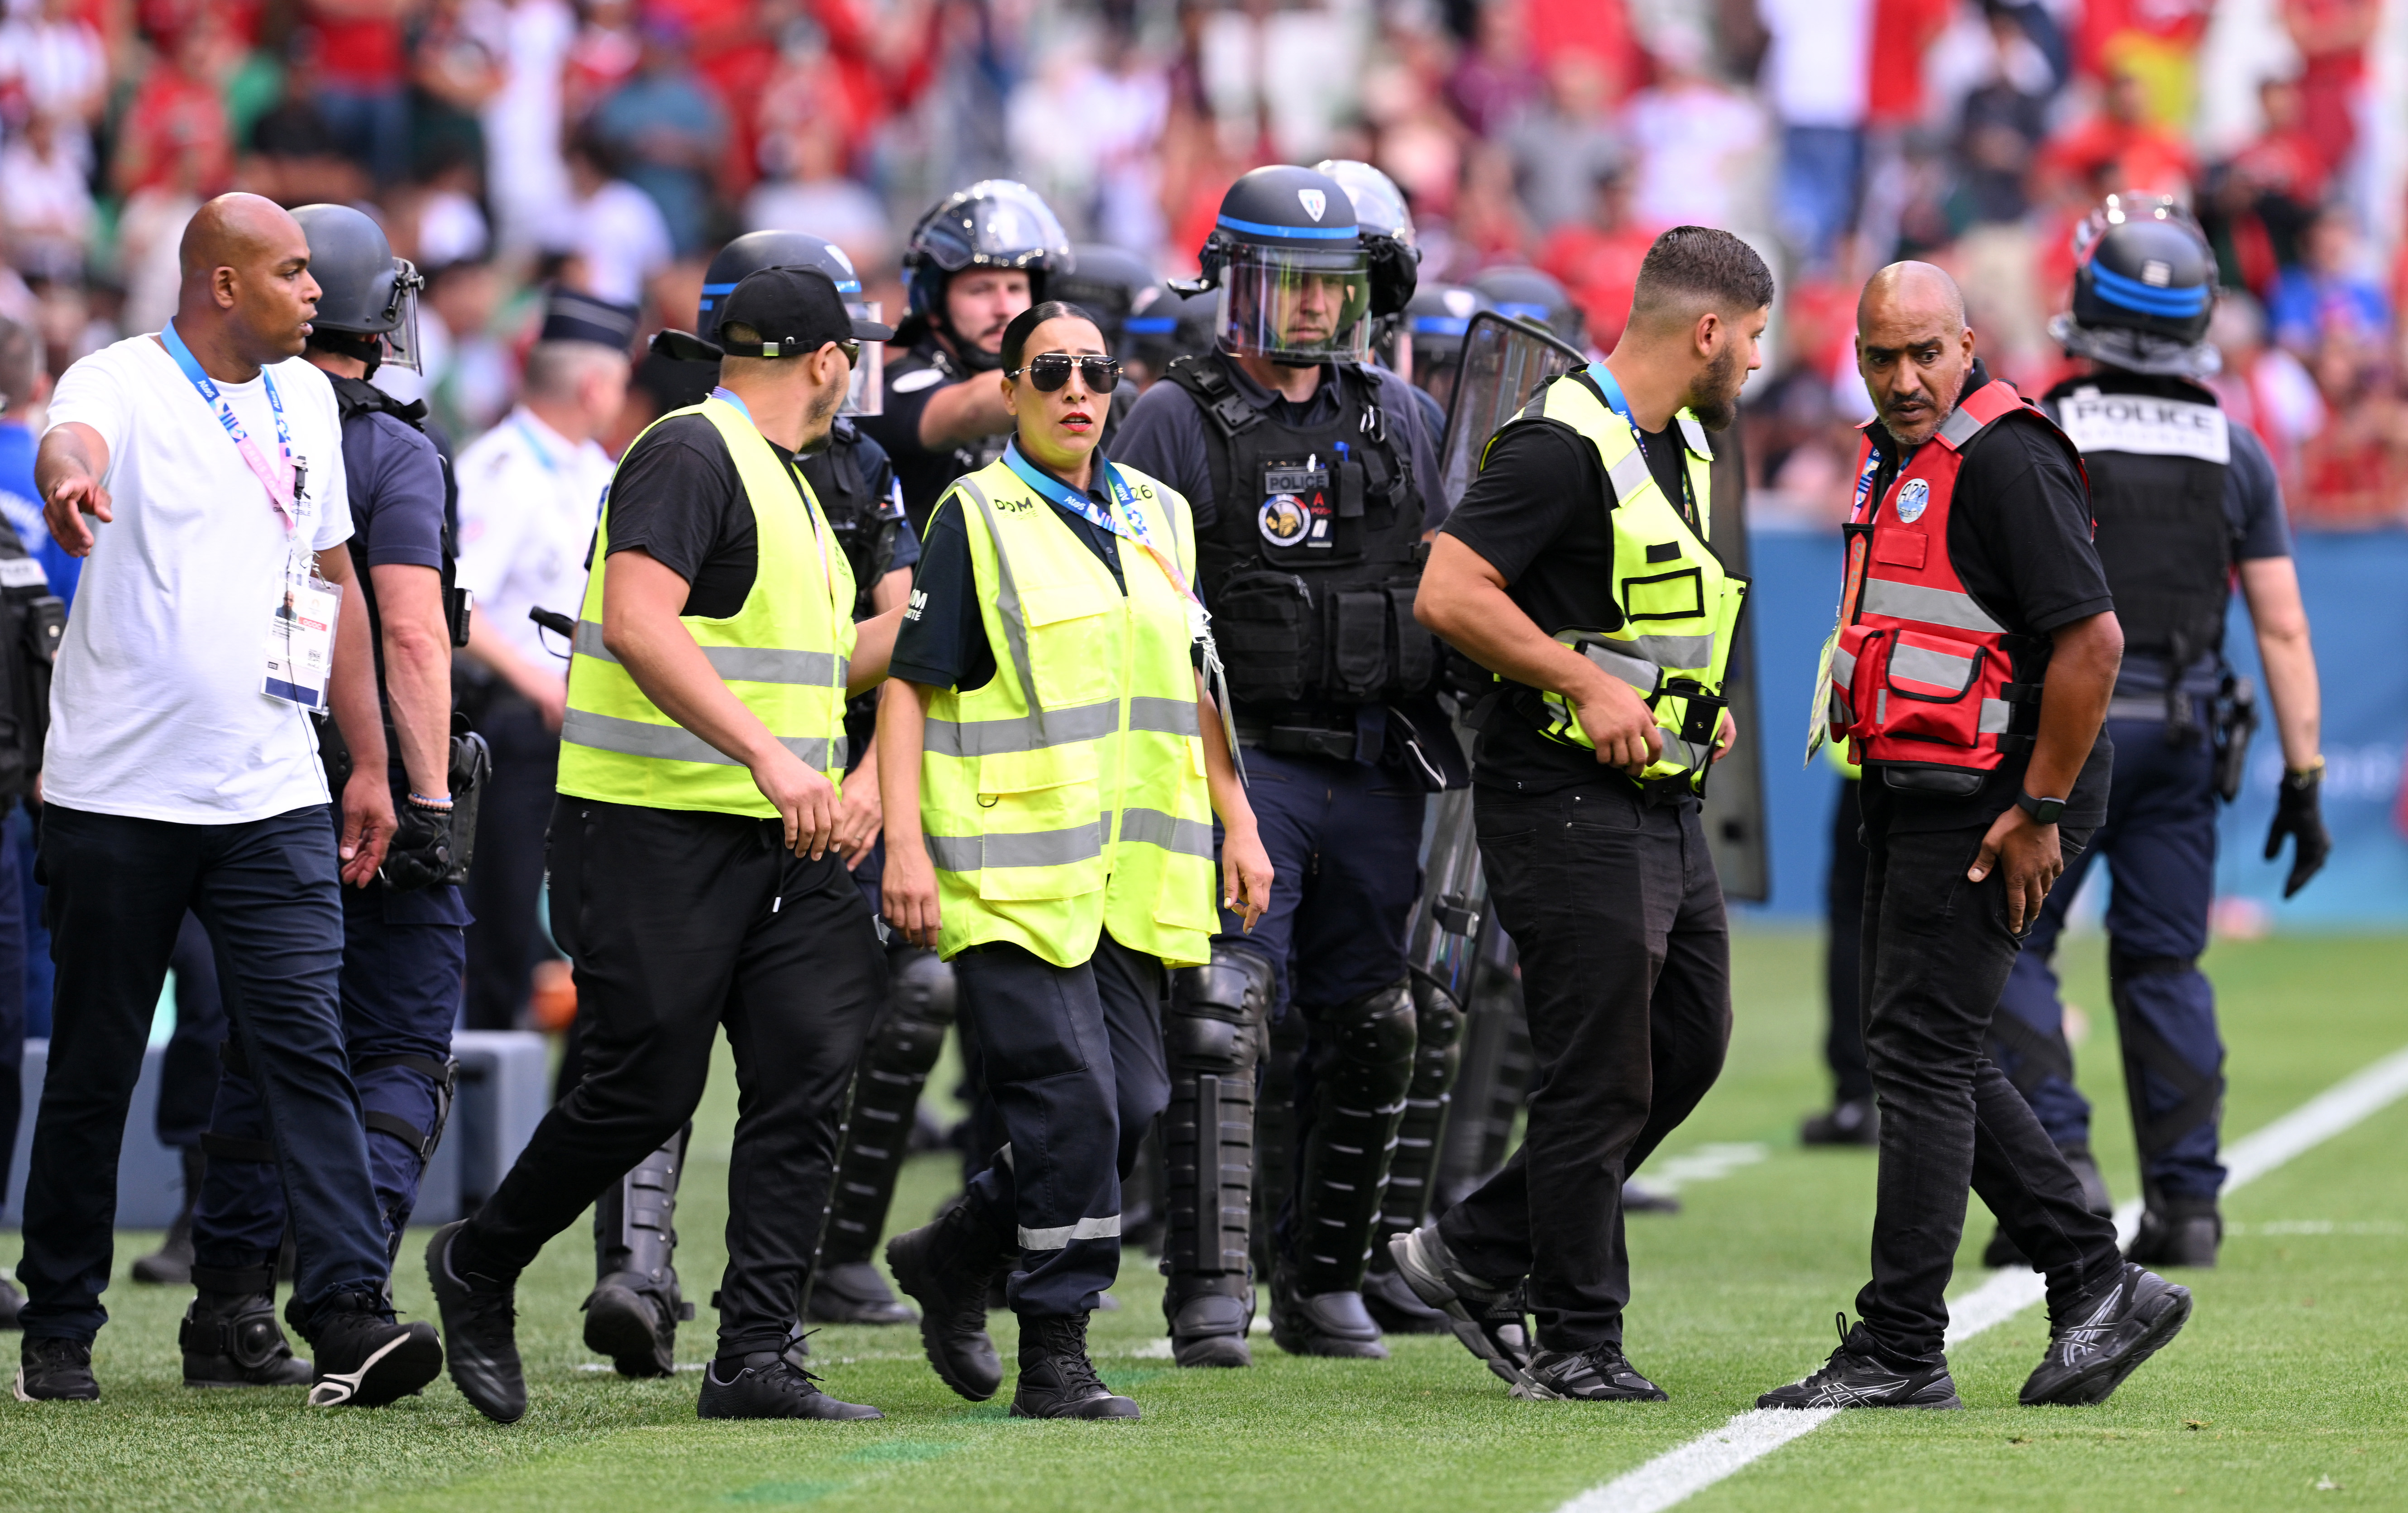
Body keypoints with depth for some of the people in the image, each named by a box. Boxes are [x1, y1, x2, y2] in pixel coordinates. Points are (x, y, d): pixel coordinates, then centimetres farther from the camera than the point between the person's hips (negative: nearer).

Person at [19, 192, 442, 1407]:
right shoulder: (123, 383, -6)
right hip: (118, 794, -4)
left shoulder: (304, 402, 13)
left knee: (307, 1050, -8)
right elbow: (71, 441, -31)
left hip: (271, 802, 4)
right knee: (92, 1069, 5)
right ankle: (59, 1330, 16)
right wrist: (71, 481, -56)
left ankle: (349, 1316, -14)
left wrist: (369, 764, 16)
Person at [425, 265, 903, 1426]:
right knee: (647, 1089, -5)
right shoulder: (691, 453, -11)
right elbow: (641, 626, -24)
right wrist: (769, 755, -29)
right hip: (657, 830, -9)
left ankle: (754, 1356, -3)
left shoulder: (783, 481, 20)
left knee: (808, 1070, -3)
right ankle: (479, 1267, 18)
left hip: (781, 840, 9)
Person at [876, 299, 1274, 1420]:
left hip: (1131, 871, 6)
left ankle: (955, 1258, 25)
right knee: (1069, 1104, -12)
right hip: (1013, 874, -6)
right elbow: (909, 687, -5)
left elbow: (1191, 685, 24)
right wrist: (906, 843, -13)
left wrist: (1237, 824, 18)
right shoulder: (975, 520, -2)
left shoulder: (1158, 519, 16)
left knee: (1132, 1104, 4)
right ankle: (1054, 1359, -4)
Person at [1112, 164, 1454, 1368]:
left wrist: (1444, 748, 11)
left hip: (1375, 769, 5)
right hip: (1243, 761, -5)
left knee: (1365, 1031, 7)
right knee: (1221, 1018, -15)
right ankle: (1210, 1290, -15)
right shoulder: (1178, 422, -2)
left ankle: (1324, 1281, 18)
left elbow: (1436, 585, 18)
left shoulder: (1392, 419, 12)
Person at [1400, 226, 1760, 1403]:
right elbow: (1449, 595, -22)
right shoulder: (1564, 446, -16)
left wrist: (1696, 705, 12)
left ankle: (1472, 1257, 21)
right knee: (1599, 1082, -5)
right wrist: (1588, 685, -22)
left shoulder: (1680, 450, 15)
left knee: (1687, 1050, 13)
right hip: (1570, 807, -10)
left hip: (1661, 807, 10)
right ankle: (1575, 1343, 5)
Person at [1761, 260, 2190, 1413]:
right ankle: (2097, 1287, 17)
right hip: (1910, 796, 10)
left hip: (1984, 800, -10)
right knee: (1933, 1058, 12)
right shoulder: (1896, 455, 14)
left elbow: (2092, 640, -21)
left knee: (1921, 1052, -8)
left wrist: (2037, 811, -19)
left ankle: (1900, 1350, -5)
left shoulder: (2005, 459, -16)